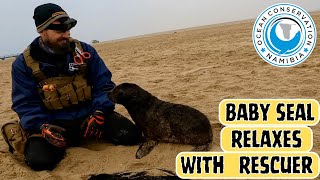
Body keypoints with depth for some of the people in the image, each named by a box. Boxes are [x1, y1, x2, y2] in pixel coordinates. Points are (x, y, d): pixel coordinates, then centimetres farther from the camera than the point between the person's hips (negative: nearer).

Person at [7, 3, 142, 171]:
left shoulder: (84, 51, 3)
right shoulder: (23, 63, -1)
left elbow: (104, 85, 1)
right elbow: (25, 104, -4)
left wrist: (99, 113, -16)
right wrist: (42, 127, -23)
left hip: (89, 114, 1)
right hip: (53, 123, -1)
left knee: (131, 135, -18)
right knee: (39, 159, -29)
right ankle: (64, 141, 6)